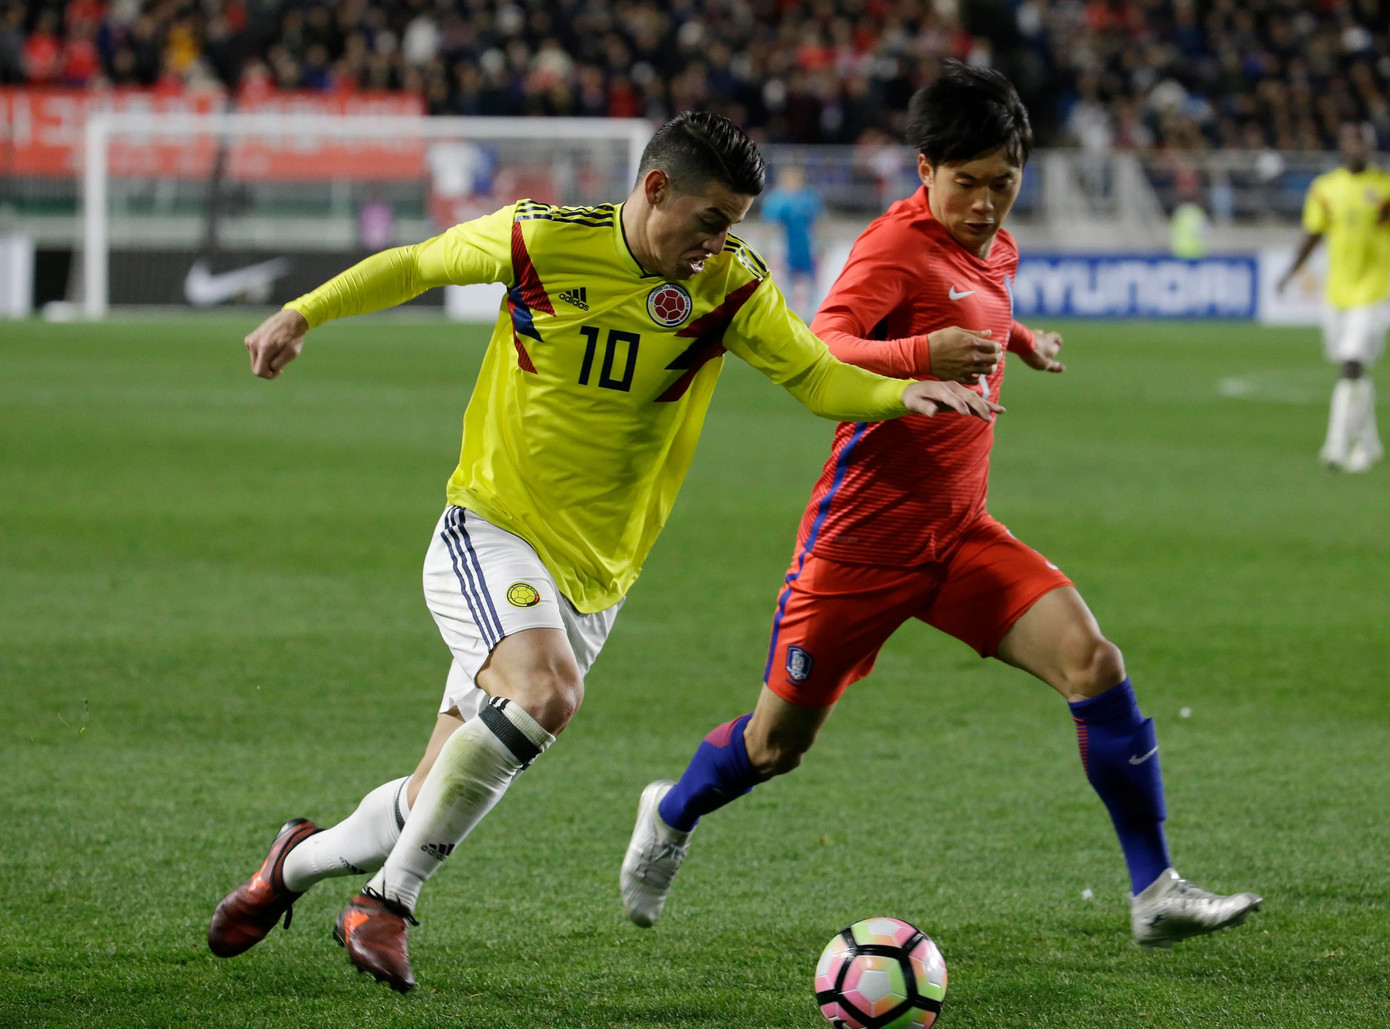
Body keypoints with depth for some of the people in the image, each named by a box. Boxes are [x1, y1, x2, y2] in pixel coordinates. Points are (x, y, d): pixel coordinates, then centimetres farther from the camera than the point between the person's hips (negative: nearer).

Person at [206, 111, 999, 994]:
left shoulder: (731, 284, -4)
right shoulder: (540, 240, -10)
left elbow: (817, 378, -3)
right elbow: (418, 265, 6)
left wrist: (904, 394, -22)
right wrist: (302, 315, 8)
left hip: (594, 578, 4)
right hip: (490, 531, -4)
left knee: (439, 803, 3)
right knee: (548, 691, -33)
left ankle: (299, 862, 35)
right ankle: (389, 906, -17)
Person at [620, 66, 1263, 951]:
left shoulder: (996, 249, 9)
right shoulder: (897, 243, -15)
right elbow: (820, 355, -32)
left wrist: (1020, 340, 19)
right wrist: (920, 356, -48)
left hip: (961, 533, 6)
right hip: (864, 536, -6)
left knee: (1094, 662, -16)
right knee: (778, 743, 8)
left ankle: (1156, 893, -14)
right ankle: (672, 818, 41)